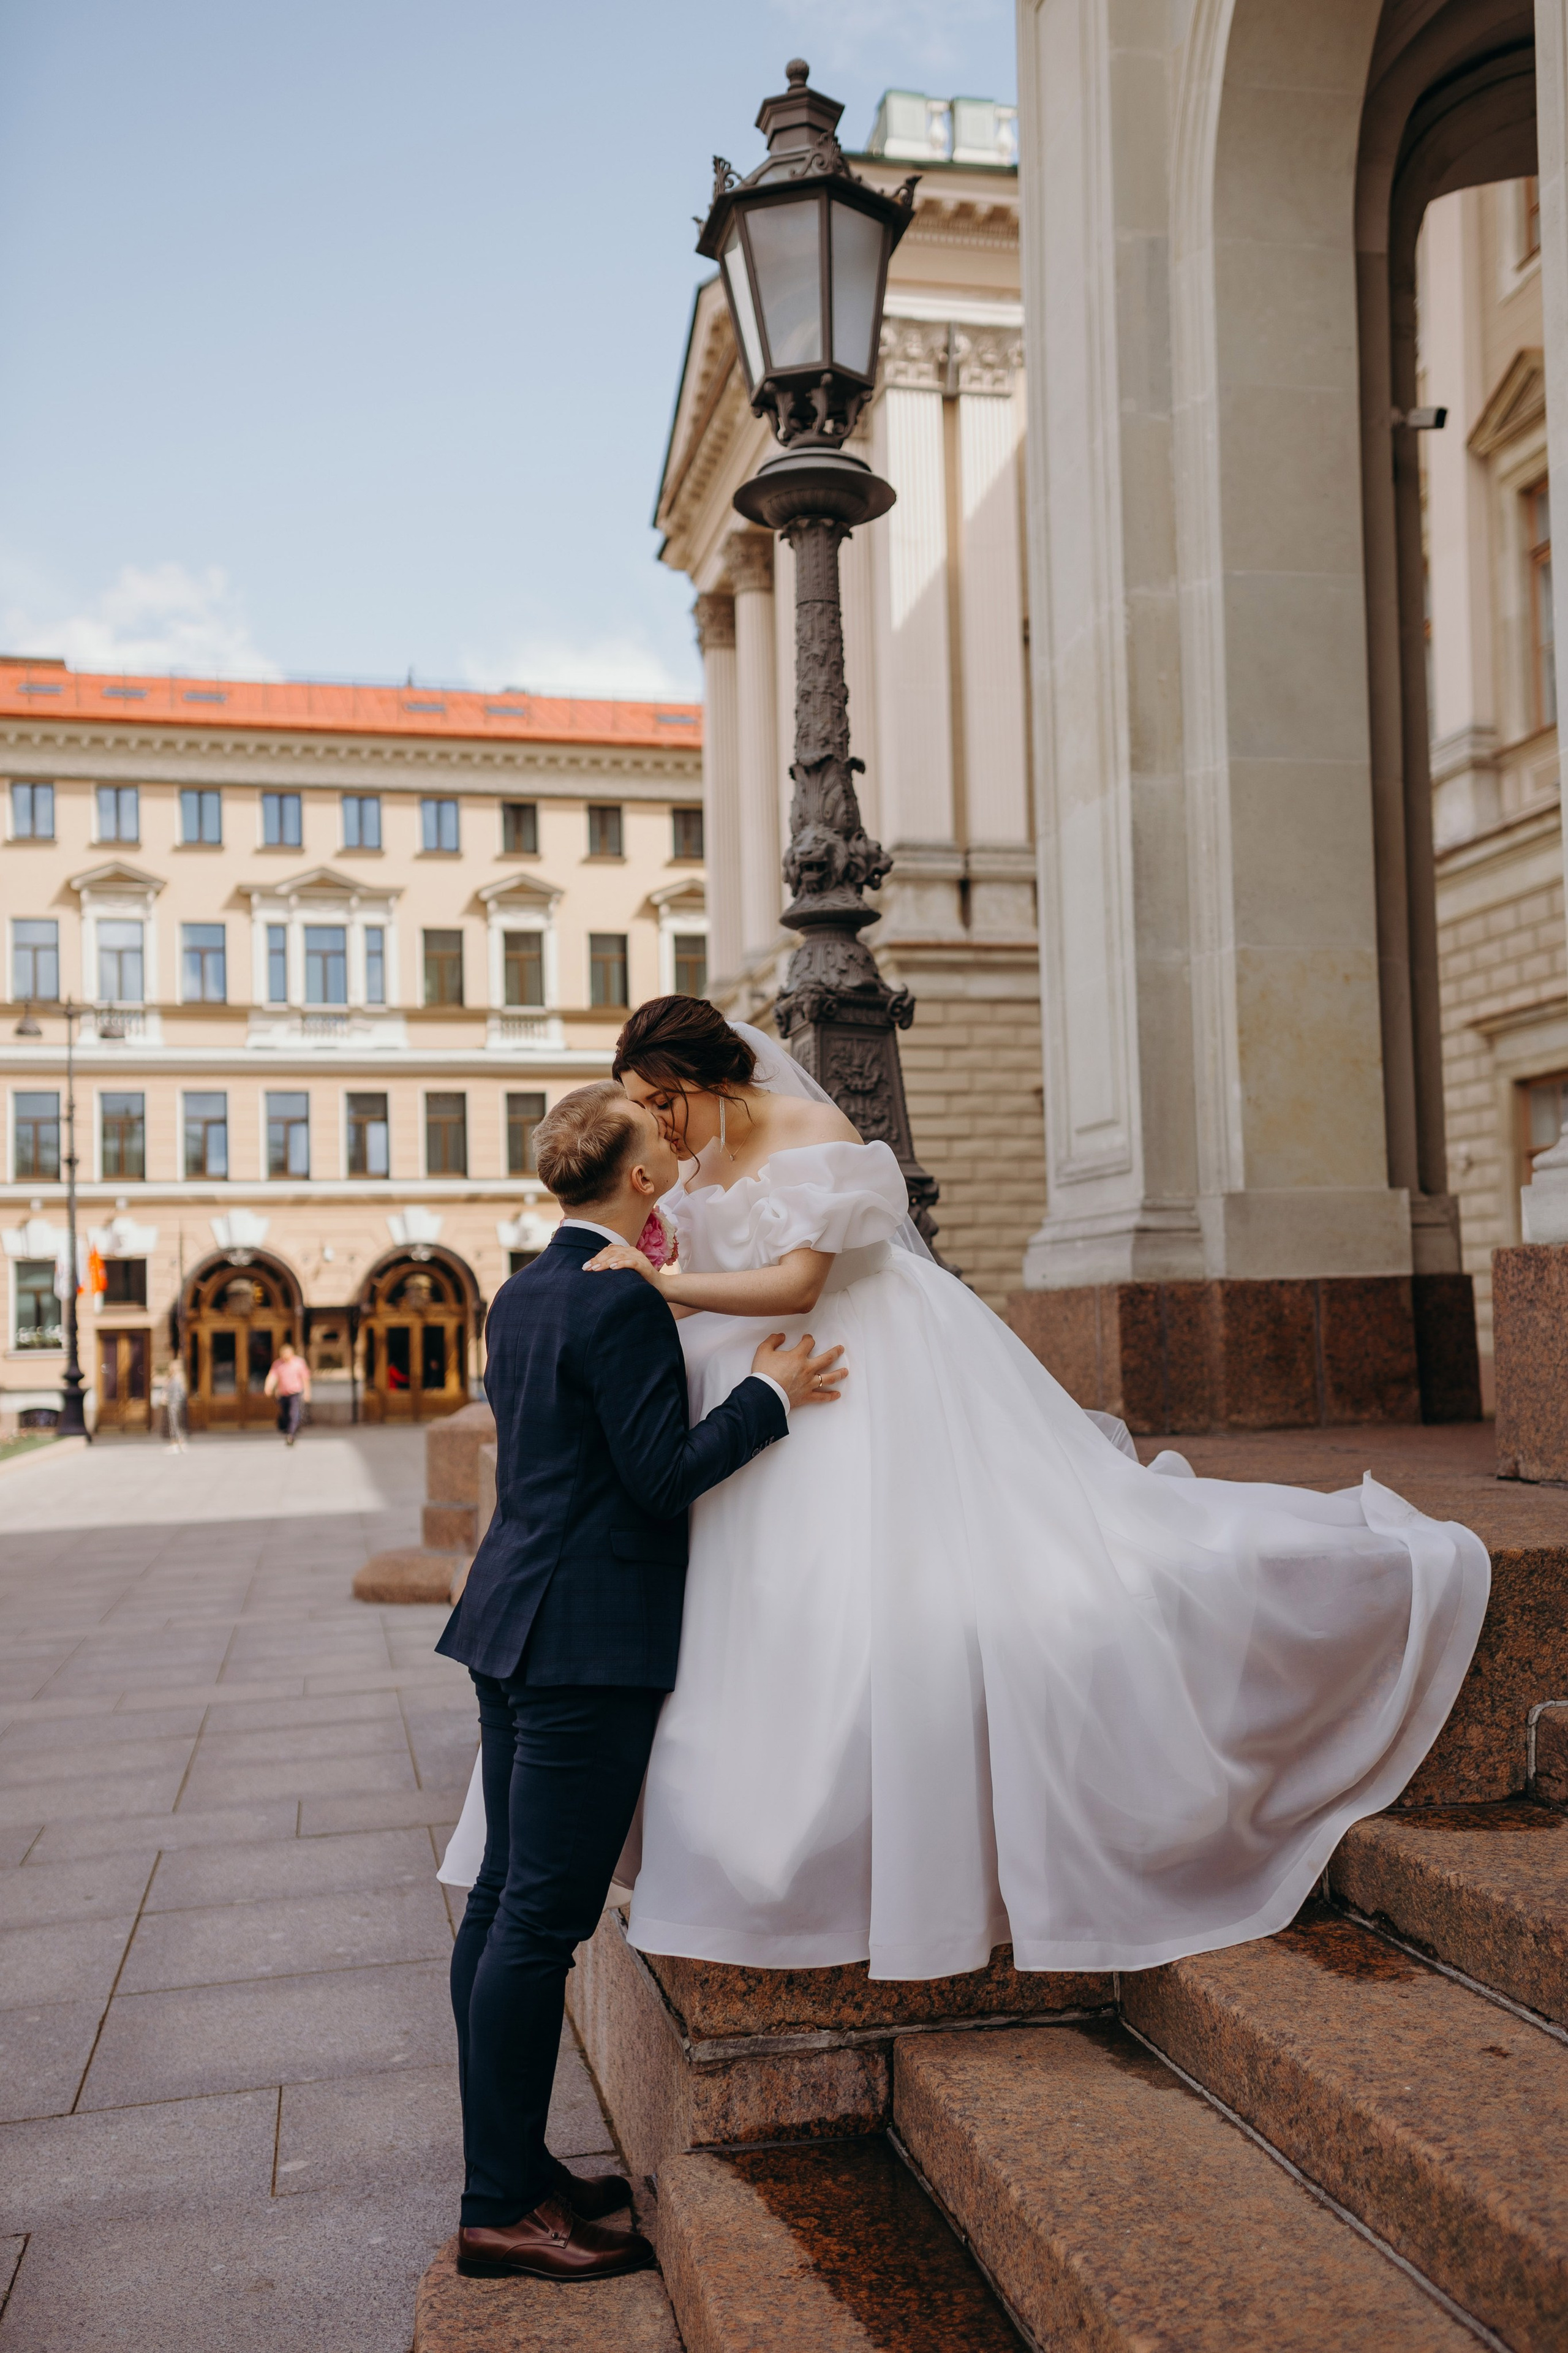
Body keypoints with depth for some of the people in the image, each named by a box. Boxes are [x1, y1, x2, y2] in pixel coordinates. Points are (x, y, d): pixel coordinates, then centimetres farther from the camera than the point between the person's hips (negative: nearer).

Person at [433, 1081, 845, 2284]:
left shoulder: (523, 1293, 12)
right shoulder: (624, 1302, -17)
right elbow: (664, 1476, -17)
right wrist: (769, 1392, -8)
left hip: (518, 1626, 10)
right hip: (589, 1642, -10)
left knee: (503, 1902, 14)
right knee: (541, 1921, -2)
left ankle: (509, 2163, 26)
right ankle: (502, 2211, 8)